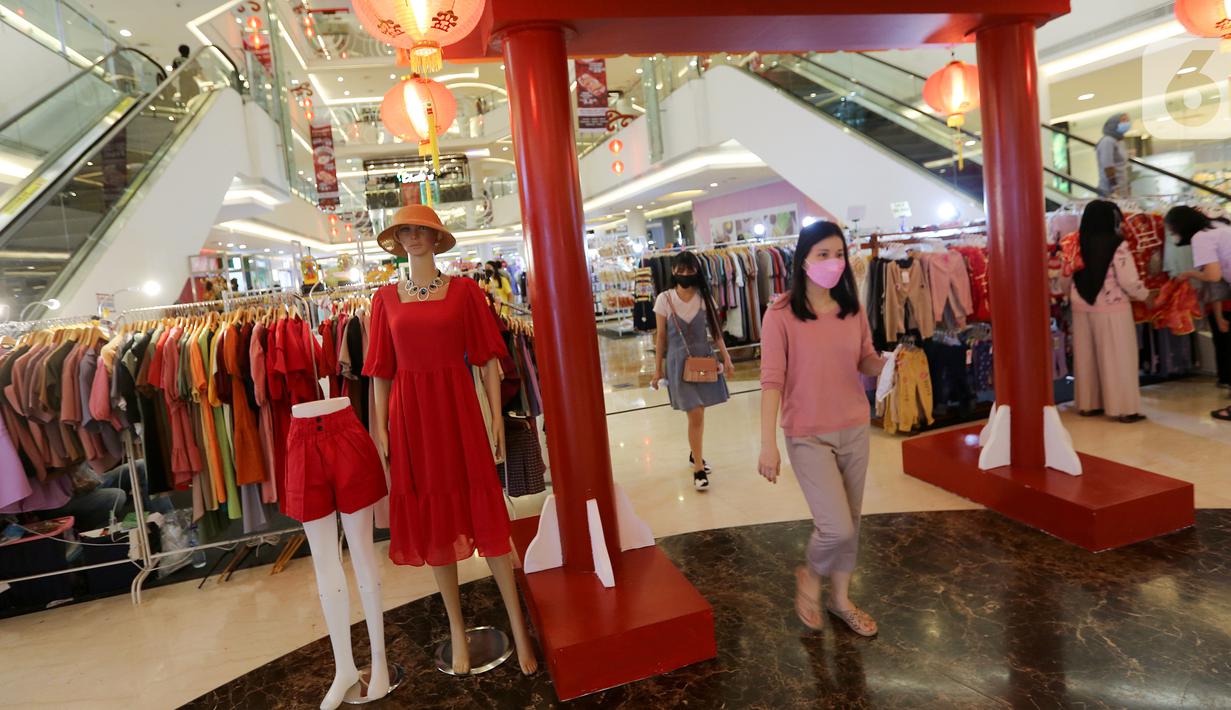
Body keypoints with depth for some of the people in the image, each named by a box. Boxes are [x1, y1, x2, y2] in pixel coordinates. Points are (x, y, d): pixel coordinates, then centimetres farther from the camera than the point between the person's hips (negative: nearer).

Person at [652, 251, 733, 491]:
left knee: (699, 413, 12)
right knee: (696, 416, -6)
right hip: (679, 362, -3)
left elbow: (716, 330, 6)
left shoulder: (705, 297, 0)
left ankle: (694, 453, 35)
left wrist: (726, 358, -1)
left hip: (704, 359, 3)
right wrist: (658, 369, 1)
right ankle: (699, 468, 6)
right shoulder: (664, 299, -6)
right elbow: (661, 337, -1)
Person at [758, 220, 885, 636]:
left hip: (855, 430, 5)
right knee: (837, 528, -9)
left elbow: (866, 362, 12)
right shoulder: (781, 314, -13)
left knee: (850, 523, 15)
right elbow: (771, 381, -15)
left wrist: (883, 363, -13)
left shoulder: (853, 309, 2)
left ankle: (840, 599, 37)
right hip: (808, 436, -5)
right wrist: (767, 443, -19)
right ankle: (810, 578, 24)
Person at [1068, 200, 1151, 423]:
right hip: (1112, 307, -4)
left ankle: (1088, 403, 21)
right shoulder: (1117, 245, -11)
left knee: (1086, 357, 13)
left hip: (1082, 307, 5)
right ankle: (1124, 407, 9)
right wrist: (1146, 296, 6)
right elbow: (1129, 281, -10)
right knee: (1117, 358, 4)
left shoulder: (1077, 244, 1)